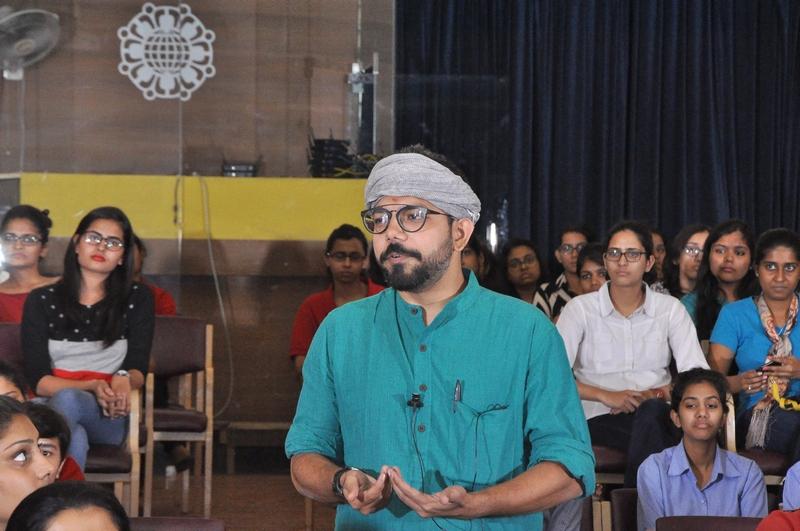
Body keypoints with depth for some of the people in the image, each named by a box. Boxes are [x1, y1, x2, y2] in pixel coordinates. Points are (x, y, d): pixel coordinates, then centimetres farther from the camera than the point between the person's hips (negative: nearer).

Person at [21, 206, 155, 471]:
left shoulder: (137, 298, 11)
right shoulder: (42, 300, 8)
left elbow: (138, 368, 2)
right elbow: (37, 380, -1)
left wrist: (124, 379, -25)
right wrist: (92, 387, -20)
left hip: (109, 416, 0)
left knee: (67, 400, -38)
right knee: (74, 439, -40)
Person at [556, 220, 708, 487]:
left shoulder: (670, 309, 12)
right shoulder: (580, 309, 6)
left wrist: (653, 395, -16)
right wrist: (606, 396, -19)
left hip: (656, 412, 2)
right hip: (599, 419, -2)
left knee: (651, 412, -35)